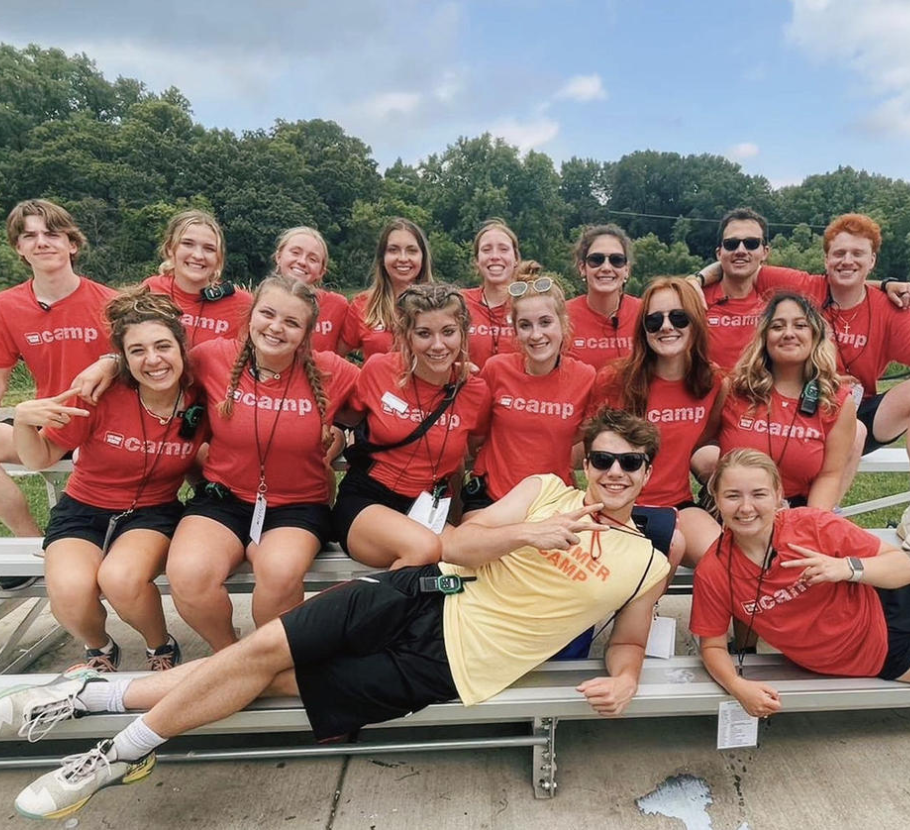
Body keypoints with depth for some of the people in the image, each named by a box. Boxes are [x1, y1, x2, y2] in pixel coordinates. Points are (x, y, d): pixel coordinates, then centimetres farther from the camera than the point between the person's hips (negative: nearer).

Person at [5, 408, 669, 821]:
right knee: (264, 647, -8)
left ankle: (109, 726, 11)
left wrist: (622, 682, -7)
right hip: (430, 597, 2)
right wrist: (528, 533, -17)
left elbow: (628, 643, 15)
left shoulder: (647, 564, 4)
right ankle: (92, 693, 13)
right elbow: (457, 545, -1)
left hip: (451, 665, -1)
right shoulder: (546, 489, 5)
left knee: (272, 676, -6)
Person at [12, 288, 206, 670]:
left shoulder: (199, 402, -11)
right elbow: (39, 460, -3)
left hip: (154, 513, 0)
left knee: (122, 579, -32)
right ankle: (99, 649, 9)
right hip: (82, 511, 1)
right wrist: (23, 420, -22)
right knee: (70, 590, -28)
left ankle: (162, 649, 2)